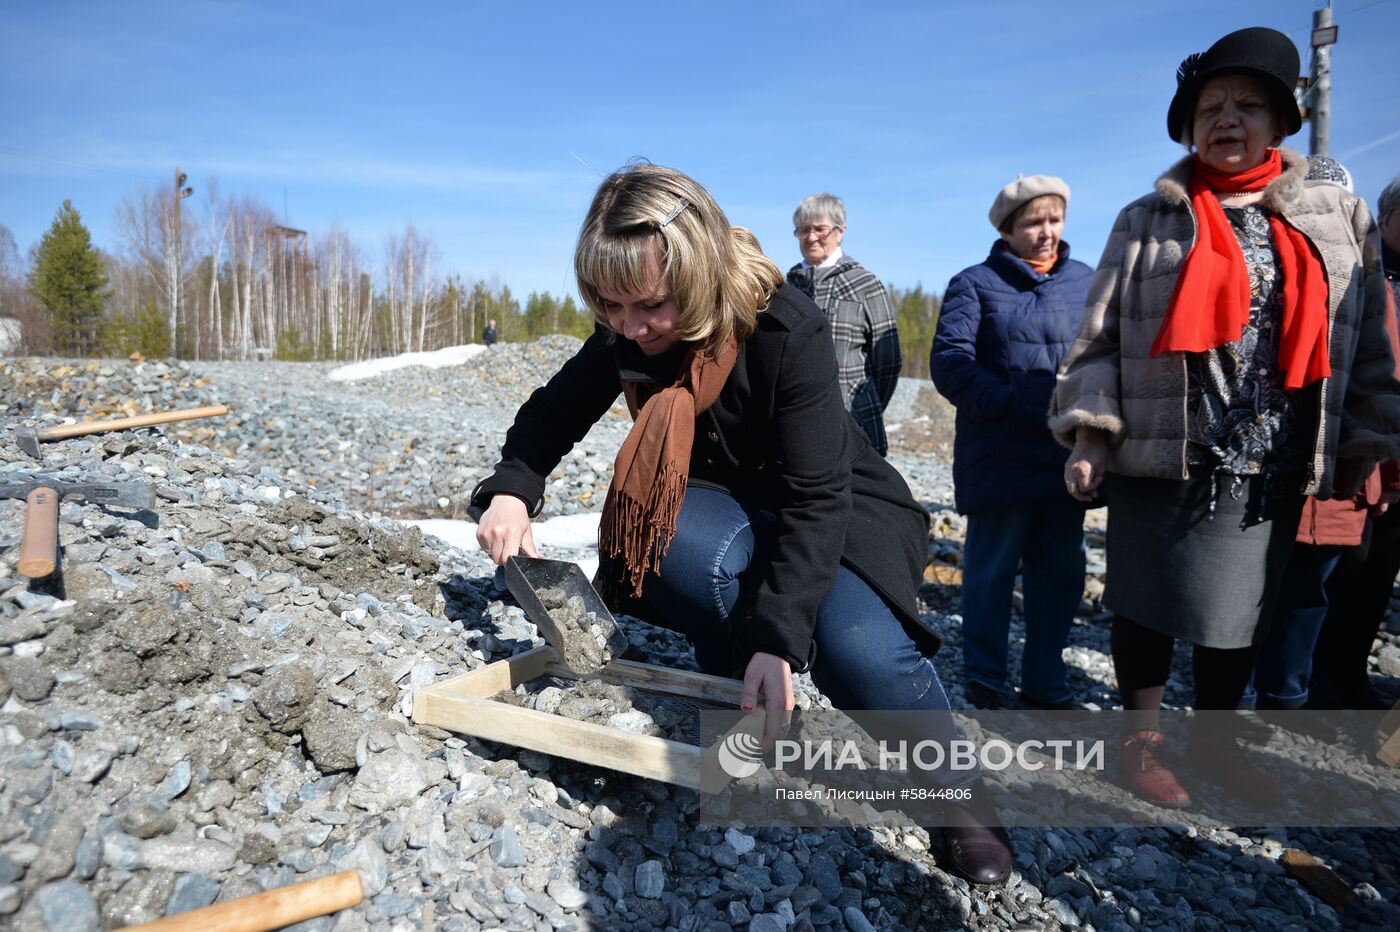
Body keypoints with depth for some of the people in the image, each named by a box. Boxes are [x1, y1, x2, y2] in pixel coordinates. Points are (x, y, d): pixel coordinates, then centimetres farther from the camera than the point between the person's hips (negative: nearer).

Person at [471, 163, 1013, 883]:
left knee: (854, 645, -34)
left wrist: (777, 640, -41)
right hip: (729, 511, 4)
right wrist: (512, 487, -19)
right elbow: (554, 412, 2)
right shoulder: (625, 336, -11)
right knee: (652, 537, -33)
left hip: (841, 513, -3)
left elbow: (815, 499, -31)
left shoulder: (788, 332, -27)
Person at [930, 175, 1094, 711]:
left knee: (1061, 571, 10)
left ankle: (1045, 683, 25)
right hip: (999, 459, -4)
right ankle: (983, 684, 15)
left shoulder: (1087, 282, 14)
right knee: (992, 570, 1)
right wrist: (1010, 403, -20)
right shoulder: (976, 283, 2)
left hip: (1068, 458, 5)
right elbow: (949, 361, -8)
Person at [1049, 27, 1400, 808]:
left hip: (1276, 465, 3)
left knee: (1244, 611, 14)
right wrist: (1089, 432, -10)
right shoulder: (1147, 222, 3)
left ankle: (1214, 739, 33)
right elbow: (1100, 337, -1)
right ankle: (1142, 737, 25)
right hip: (1159, 454, -2)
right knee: (1150, 605, 7)